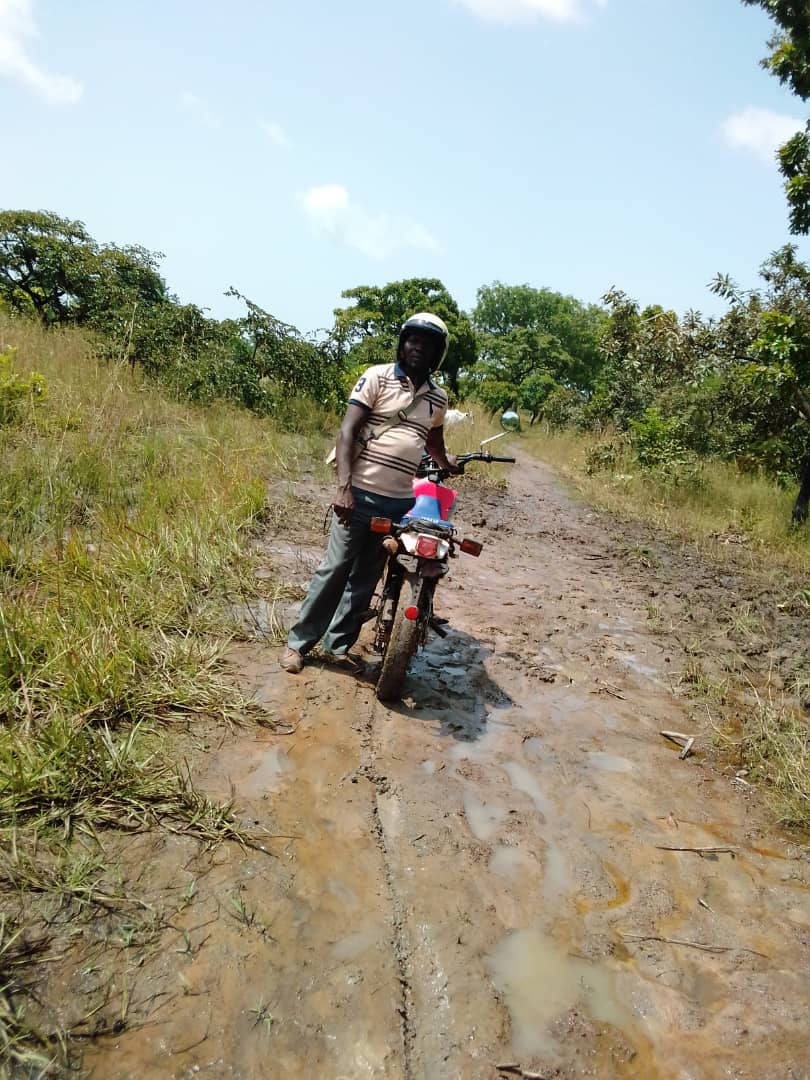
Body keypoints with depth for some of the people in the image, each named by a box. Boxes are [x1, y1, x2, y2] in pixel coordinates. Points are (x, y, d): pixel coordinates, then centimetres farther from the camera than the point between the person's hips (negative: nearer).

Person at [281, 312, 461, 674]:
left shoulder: (438, 397, 12)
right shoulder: (377, 377, -3)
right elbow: (347, 430, -11)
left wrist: (447, 462, 13)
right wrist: (343, 486, -22)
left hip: (401, 501, 5)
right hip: (361, 493, -5)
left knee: (366, 577, 12)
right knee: (335, 569, -1)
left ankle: (337, 644, 24)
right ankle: (298, 641, 14)